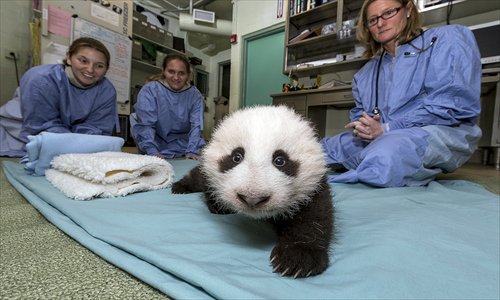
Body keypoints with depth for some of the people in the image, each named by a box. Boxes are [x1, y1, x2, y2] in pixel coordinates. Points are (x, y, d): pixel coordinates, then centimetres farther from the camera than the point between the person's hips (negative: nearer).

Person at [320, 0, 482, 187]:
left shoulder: (447, 39, 5)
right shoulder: (365, 73, 22)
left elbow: (452, 103, -10)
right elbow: (359, 114, 20)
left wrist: (386, 129, -15)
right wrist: (361, 128, -6)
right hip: (376, 139, 6)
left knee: (384, 155, -40)